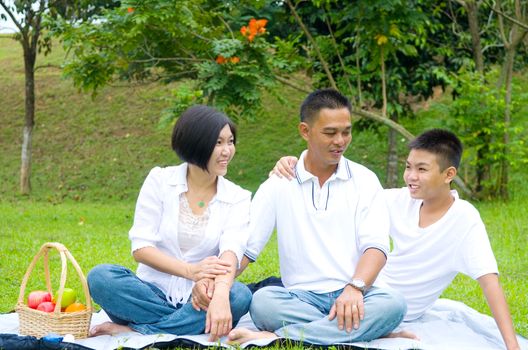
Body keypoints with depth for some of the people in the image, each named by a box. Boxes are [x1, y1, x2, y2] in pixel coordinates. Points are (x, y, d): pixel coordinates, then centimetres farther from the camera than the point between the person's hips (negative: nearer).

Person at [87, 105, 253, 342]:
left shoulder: (237, 198, 2)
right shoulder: (160, 180, 1)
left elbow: (231, 251, -18)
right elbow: (140, 247, -7)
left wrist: (220, 294, -41)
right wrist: (189, 270, -26)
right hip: (153, 292, 0)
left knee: (239, 296, -32)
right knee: (100, 277, -26)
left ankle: (135, 330, -26)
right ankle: (189, 325, -23)